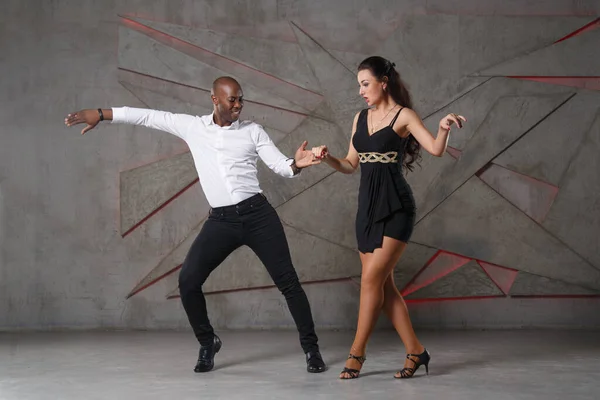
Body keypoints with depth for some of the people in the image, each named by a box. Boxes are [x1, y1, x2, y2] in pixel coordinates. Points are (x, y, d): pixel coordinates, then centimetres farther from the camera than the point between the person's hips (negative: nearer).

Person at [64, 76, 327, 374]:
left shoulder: (253, 131, 5)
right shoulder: (192, 126, 9)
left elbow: (280, 165, 1)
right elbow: (148, 116, 11)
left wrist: (296, 164, -23)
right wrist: (100, 114, 8)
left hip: (258, 214, -1)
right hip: (221, 220, 2)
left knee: (287, 280, -3)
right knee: (188, 280, -8)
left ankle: (311, 348, 9)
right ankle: (208, 343, 13)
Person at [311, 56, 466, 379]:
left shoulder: (403, 115, -4)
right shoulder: (360, 118, 14)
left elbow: (436, 149, -15)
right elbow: (351, 165, 17)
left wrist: (444, 128, -34)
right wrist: (327, 158, 0)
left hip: (395, 206, -7)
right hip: (367, 205, 7)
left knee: (372, 278, -10)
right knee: (383, 284, 6)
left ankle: (357, 353, 1)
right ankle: (415, 351, 15)